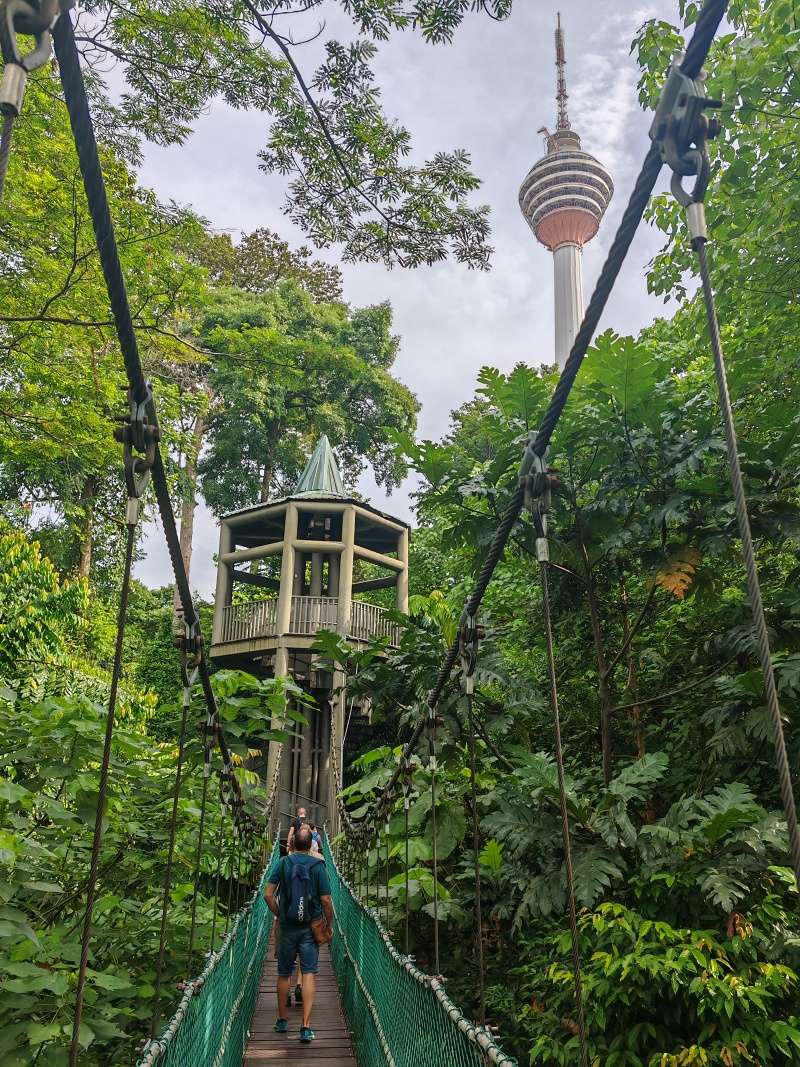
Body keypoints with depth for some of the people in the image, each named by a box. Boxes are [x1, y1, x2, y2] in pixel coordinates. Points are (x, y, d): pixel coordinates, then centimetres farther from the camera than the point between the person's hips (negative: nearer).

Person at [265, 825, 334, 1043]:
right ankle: (306, 1027, -6)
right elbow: (326, 900, -7)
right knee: (309, 974, 0)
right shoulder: (318, 866, -7)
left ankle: (282, 1020, 29)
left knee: (284, 974, 15)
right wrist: (330, 925, 6)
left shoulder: (283, 863, -3)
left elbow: (268, 894, -6)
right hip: (311, 927, -1)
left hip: (288, 927, 2)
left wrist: (278, 914, 8)